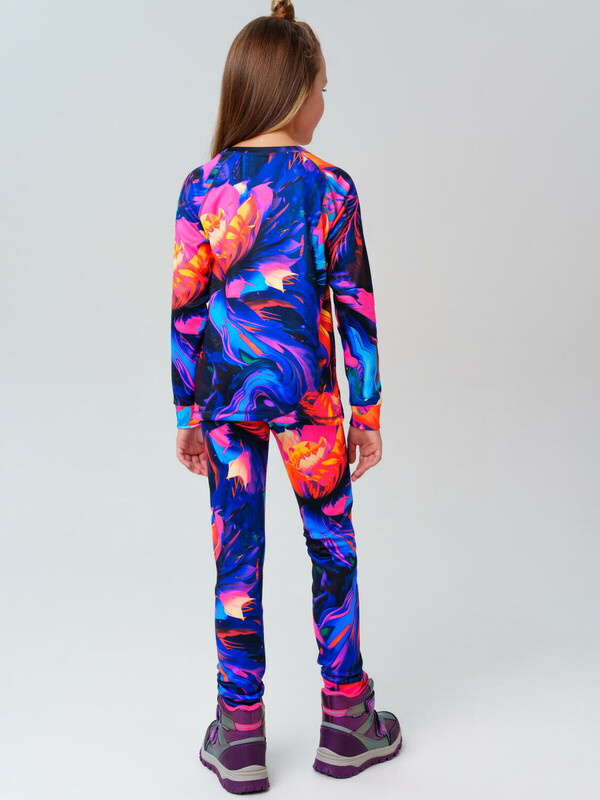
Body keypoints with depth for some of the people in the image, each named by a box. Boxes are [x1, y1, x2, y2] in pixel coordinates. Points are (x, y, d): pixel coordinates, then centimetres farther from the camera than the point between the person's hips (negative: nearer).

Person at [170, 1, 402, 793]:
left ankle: (239, 736, 20)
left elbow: (186, 305, 0)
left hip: (224, 389, 2)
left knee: (237, 557, 9)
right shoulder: (329, 186, -6)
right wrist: (367, 410, 4)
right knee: (333, 547, 12)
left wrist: (189, 414, 8)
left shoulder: (202, 186, -1)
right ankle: (346, 723, 25)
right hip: (305, 387, -2)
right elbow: (355, 307, -5)